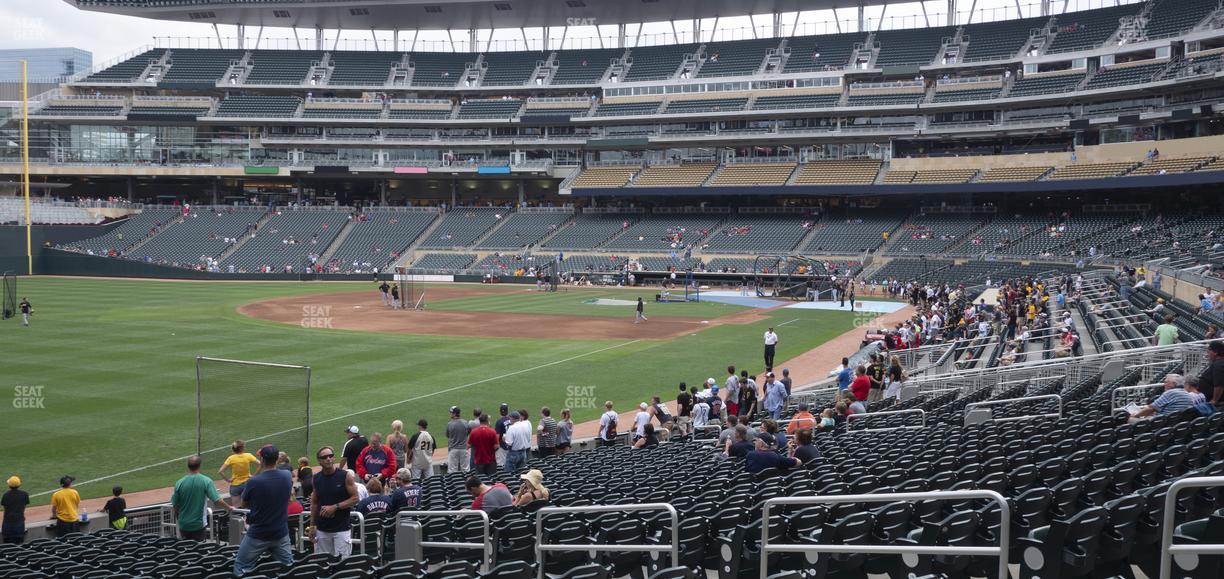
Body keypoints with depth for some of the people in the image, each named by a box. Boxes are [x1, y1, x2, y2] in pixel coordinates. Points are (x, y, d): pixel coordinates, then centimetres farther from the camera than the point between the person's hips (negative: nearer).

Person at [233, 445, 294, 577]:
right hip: (281, 533, 4)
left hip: (257, 535, -4)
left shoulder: (253, 482, -21)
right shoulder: (287, 476, -8)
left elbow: (244, 505, -1)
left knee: (240, 569, 10)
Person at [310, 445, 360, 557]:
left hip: (341, 528, -3)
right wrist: (312, 525, 9)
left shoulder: (345, 476, -7)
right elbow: (314, 502, 12)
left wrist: (335, 507, -15)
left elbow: (355, 498, -6)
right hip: (322, 529, 3)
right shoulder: (316, 478, 4)